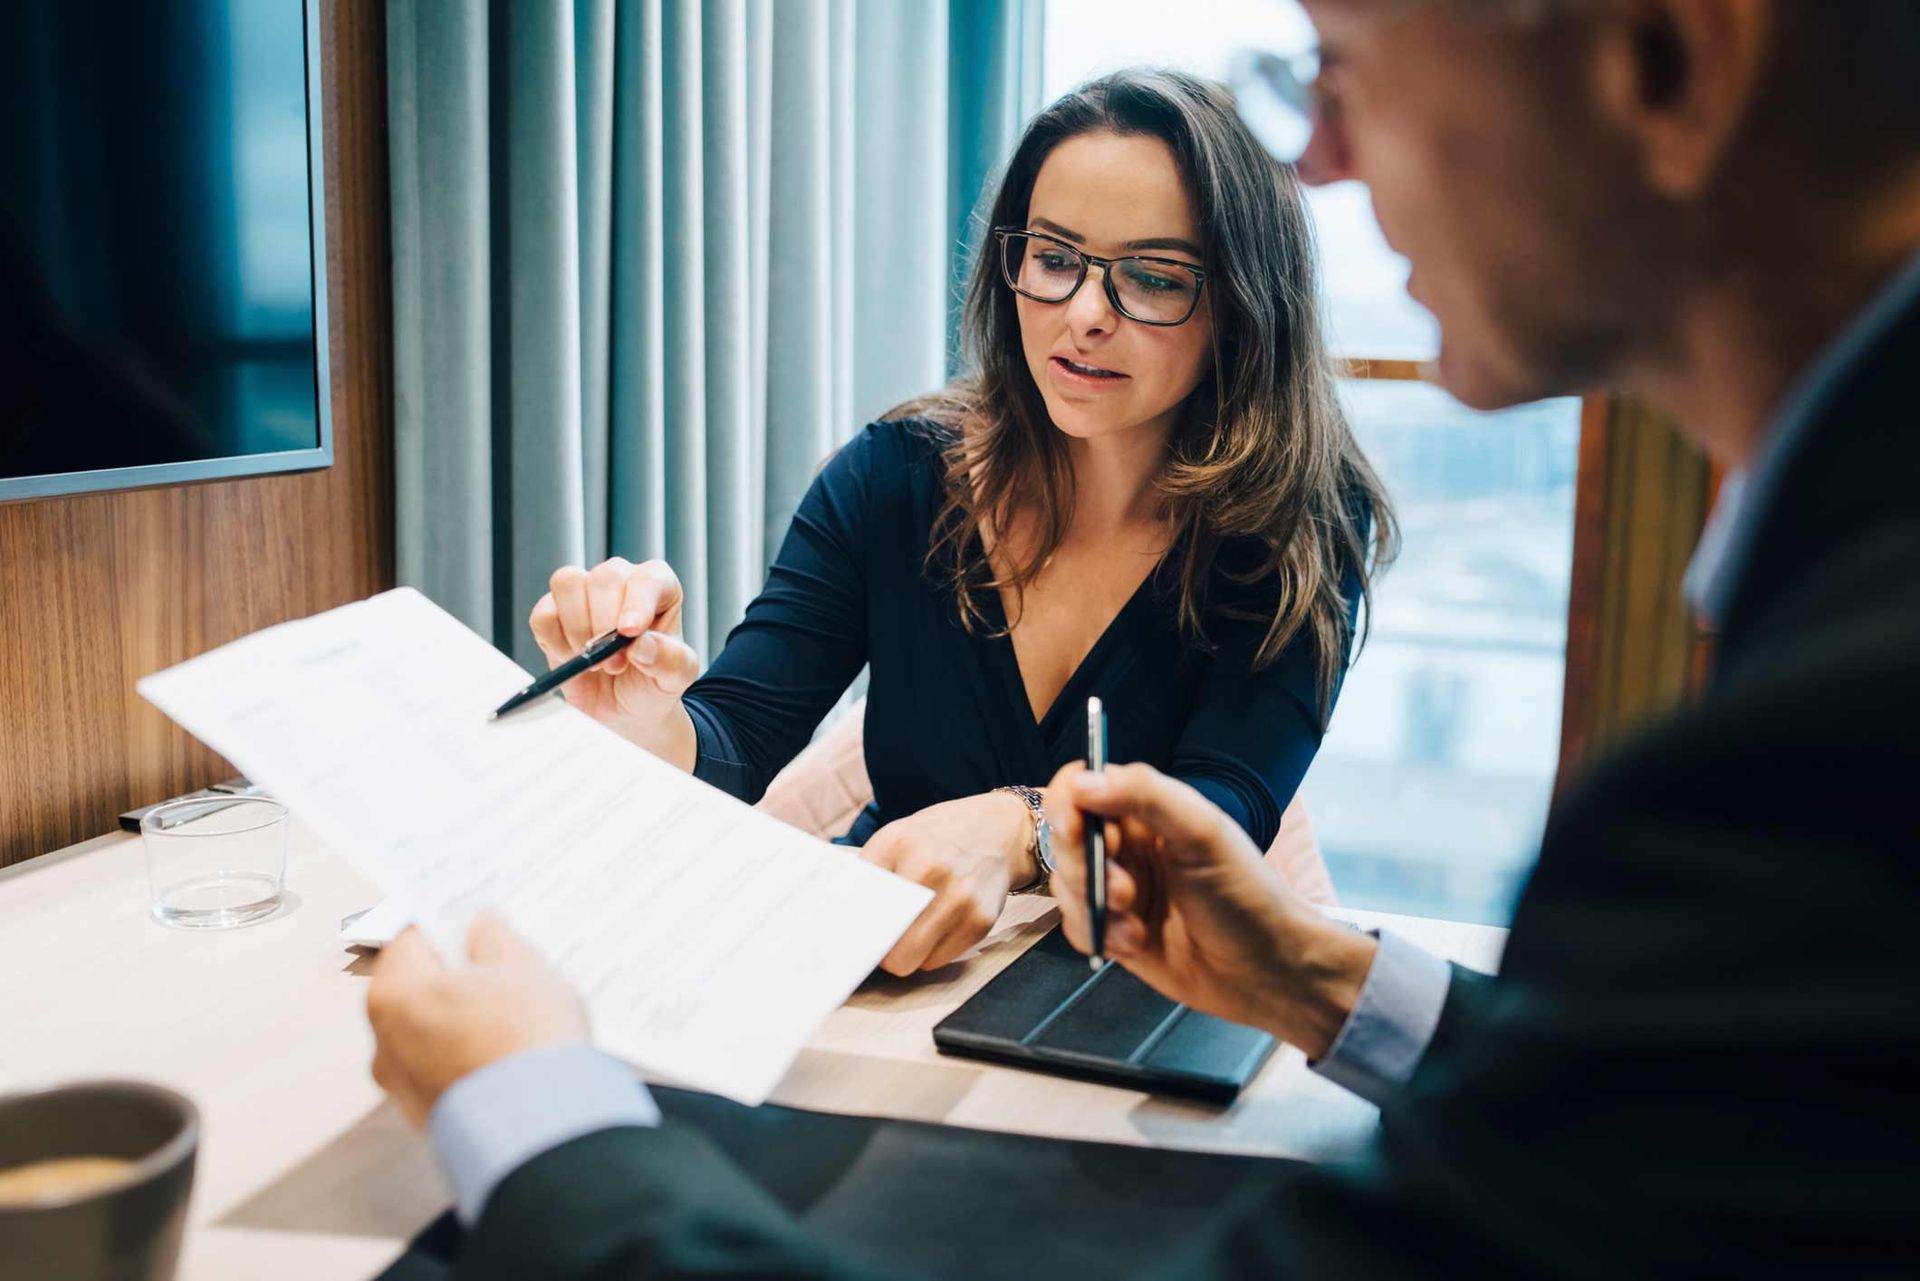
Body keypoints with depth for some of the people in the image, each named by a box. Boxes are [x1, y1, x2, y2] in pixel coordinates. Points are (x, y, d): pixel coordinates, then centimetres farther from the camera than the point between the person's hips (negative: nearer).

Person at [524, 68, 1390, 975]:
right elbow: (732, 749, -6)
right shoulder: (893, 481, -2)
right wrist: (651, 725, -29)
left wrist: (1015, 831, -37)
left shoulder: (1307, 523, -7)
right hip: (878, 952, 2)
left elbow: (1227, 808, -18)